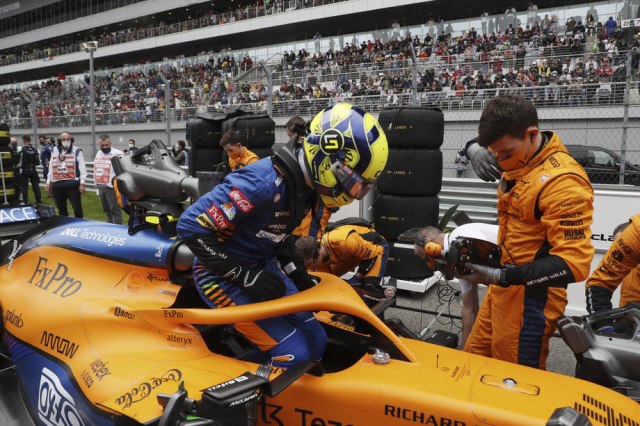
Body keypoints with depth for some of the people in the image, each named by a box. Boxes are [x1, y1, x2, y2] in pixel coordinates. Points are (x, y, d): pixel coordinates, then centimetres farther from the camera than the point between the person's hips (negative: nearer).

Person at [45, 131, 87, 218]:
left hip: (73, 185, -5)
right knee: (61, 209, 13)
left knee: (77, 208, -5)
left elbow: (82, 168, -3)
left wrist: (82, 183, -9)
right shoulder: (54, 151, 15)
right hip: (57, 186, 5)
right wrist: (48, 182, 18)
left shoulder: (77, 151, 0)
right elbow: (51, 168, 21)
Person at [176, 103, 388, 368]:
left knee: (316, 342, 8)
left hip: (264, 267, 9)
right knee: (294, 354, -14)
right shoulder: (265, 182, -32)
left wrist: (298, 274, 4)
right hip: (223, 275, -8)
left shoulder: (304, 185, -4)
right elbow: (191, 226, -28)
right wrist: (246, 277, -26)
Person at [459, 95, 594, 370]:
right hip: (503, 288, 9)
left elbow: (574, 263, -27)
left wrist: (501, 277, -31)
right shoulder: (519, 162, 5)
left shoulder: (562, 182, -23)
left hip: (531, 297, -9)